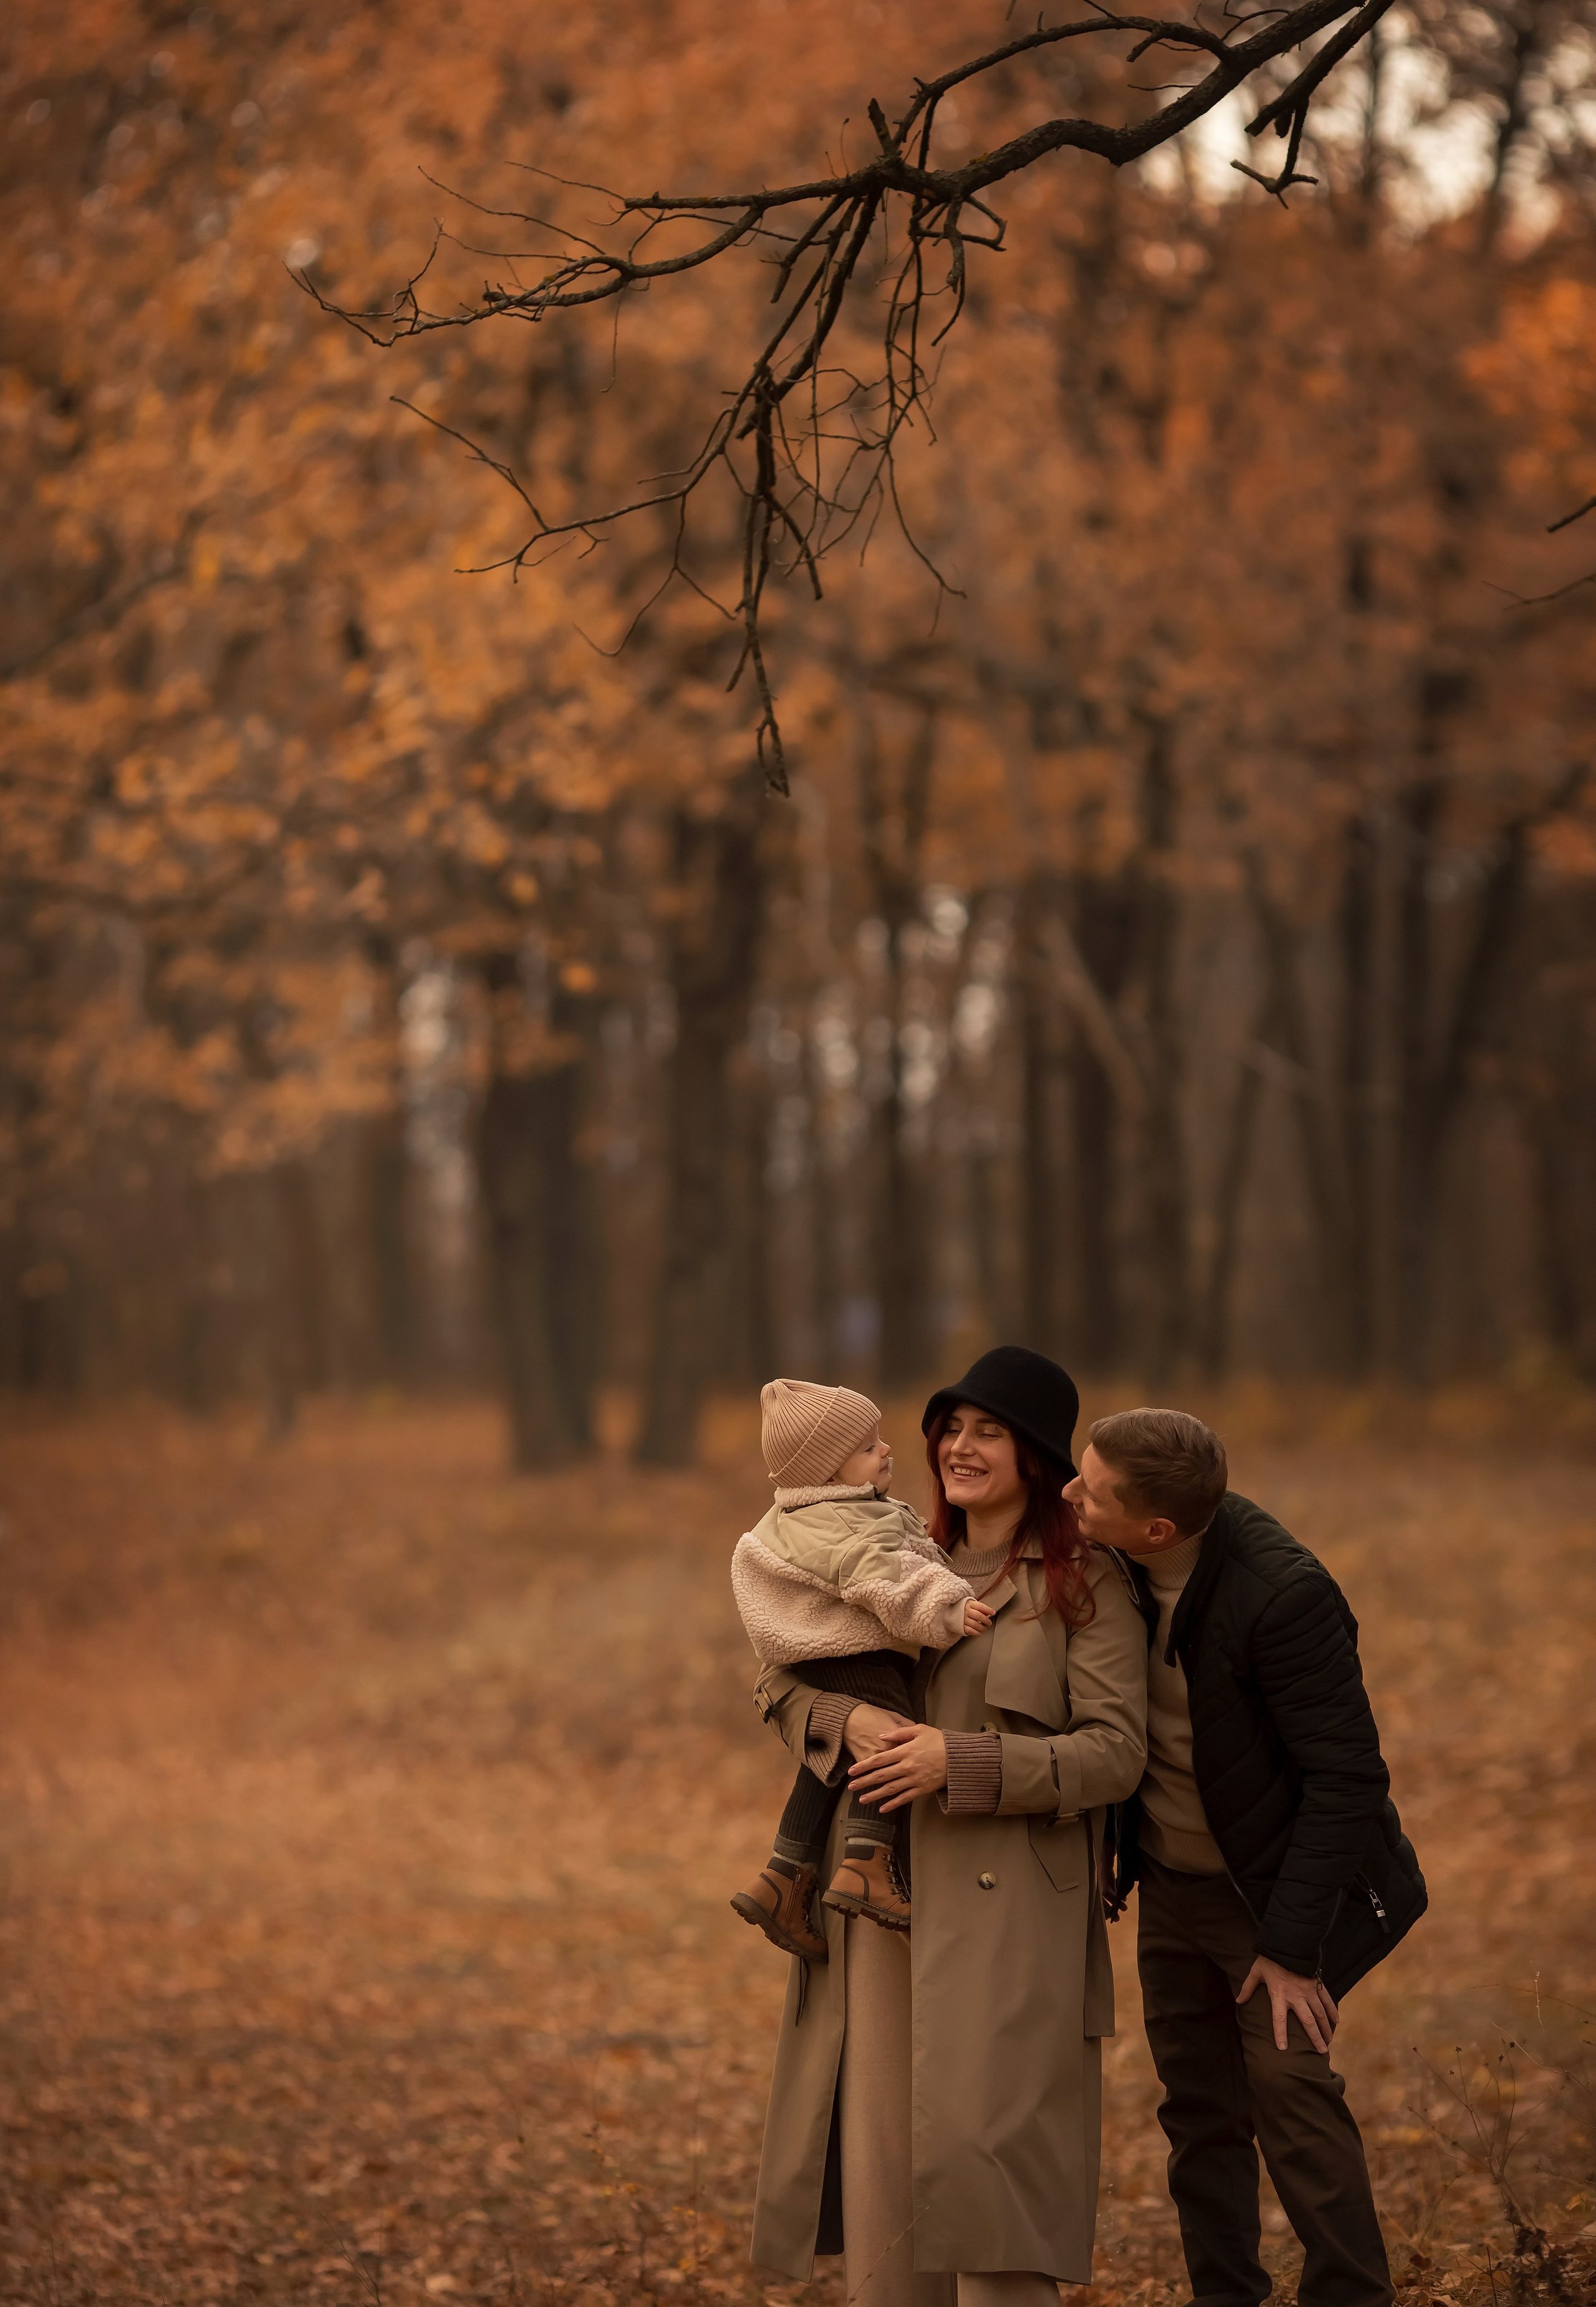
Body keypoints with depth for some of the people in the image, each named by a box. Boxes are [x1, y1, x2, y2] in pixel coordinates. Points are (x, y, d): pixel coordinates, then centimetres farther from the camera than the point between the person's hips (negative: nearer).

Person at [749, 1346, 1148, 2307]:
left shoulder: (1089, 1585, -2)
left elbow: (1116, 1752, -9)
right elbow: (782, 1680, 14)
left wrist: (962, 1762, -17)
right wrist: (848, 1721, -8)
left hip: (1006, 1910, -5)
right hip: (882, 1893, 5)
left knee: (983, 2140, -11)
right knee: (880, 2145, 5)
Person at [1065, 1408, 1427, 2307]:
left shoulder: (1283, 1593, -29)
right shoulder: (1115, 1564, -9)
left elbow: (1347, 1776, -24)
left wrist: (1292, 1944, -22)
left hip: (1275, 1884, -6)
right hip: (1172, 1883, 6)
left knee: (1289, 2083, -13)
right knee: (1199, 2106, 9)